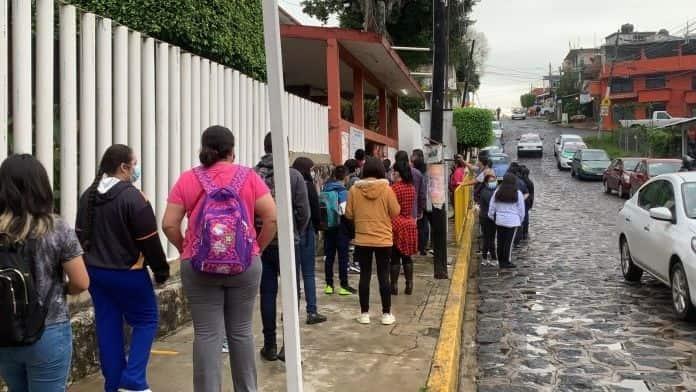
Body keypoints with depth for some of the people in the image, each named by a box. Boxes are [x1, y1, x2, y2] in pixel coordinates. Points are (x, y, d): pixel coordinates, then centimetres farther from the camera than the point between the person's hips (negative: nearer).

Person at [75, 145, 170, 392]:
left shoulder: (87, 196, 7)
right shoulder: (133, 197, -18)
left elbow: (80, 235, 17)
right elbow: (149, 240, -15)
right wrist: (161, 270, -4)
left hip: (95, 271, 7)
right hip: (128, 273, -7)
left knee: (107, 326, 12)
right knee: (146, 320, 6)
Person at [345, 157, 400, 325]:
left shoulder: (354, 190, -5)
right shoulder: (386, 189, -9)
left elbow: (349, 214, 1)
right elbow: (395, 212, -4)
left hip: (362, 240, 1)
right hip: (383, 240, -1)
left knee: (365, 276, 8)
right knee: (383, 276, 6)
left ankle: (364, 313, 14)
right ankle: (386, 314, 11)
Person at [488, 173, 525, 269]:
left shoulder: (498, 191, -1)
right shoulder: (518, 193, -7)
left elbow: (492, 206, 4)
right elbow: (521, 209, -1)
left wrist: (492, 216, 17)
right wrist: (520, 220, 12)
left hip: (499, 220, 3)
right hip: (513, 221, -3)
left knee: (500, 241, 11)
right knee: (509, 241, 2)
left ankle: (501, 261, 19)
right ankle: (506, 262, 8)